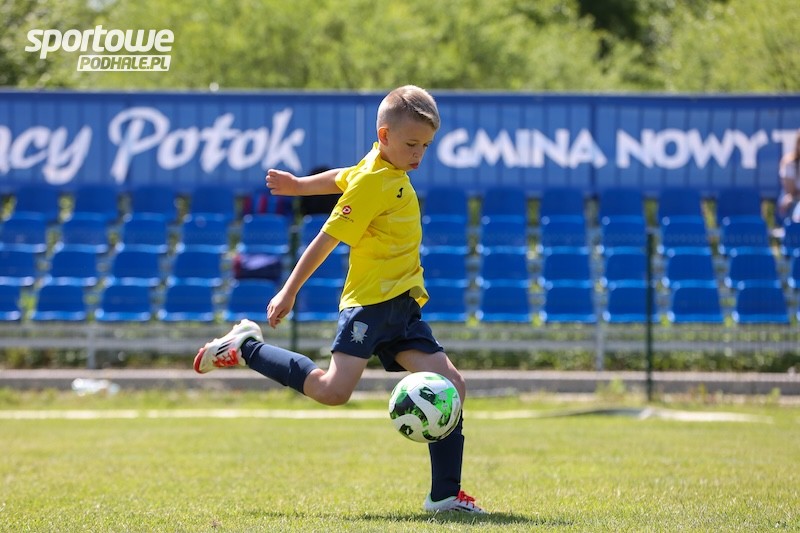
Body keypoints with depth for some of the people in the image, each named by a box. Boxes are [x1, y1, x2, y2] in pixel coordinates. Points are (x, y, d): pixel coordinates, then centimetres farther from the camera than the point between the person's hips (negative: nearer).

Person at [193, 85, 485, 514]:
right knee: (333, 390, -20)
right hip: (370, 301, -9)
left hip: (402, 306, 9)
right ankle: (244, 349, 0)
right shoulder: (372, 183, -14)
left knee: (450, 384, -3)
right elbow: (327, 239, -13)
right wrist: (289, 292, -11)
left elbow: (341, 178, 30)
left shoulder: (385, 168, 12)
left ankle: (445, 495, -2)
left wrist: (298, 186, 47)